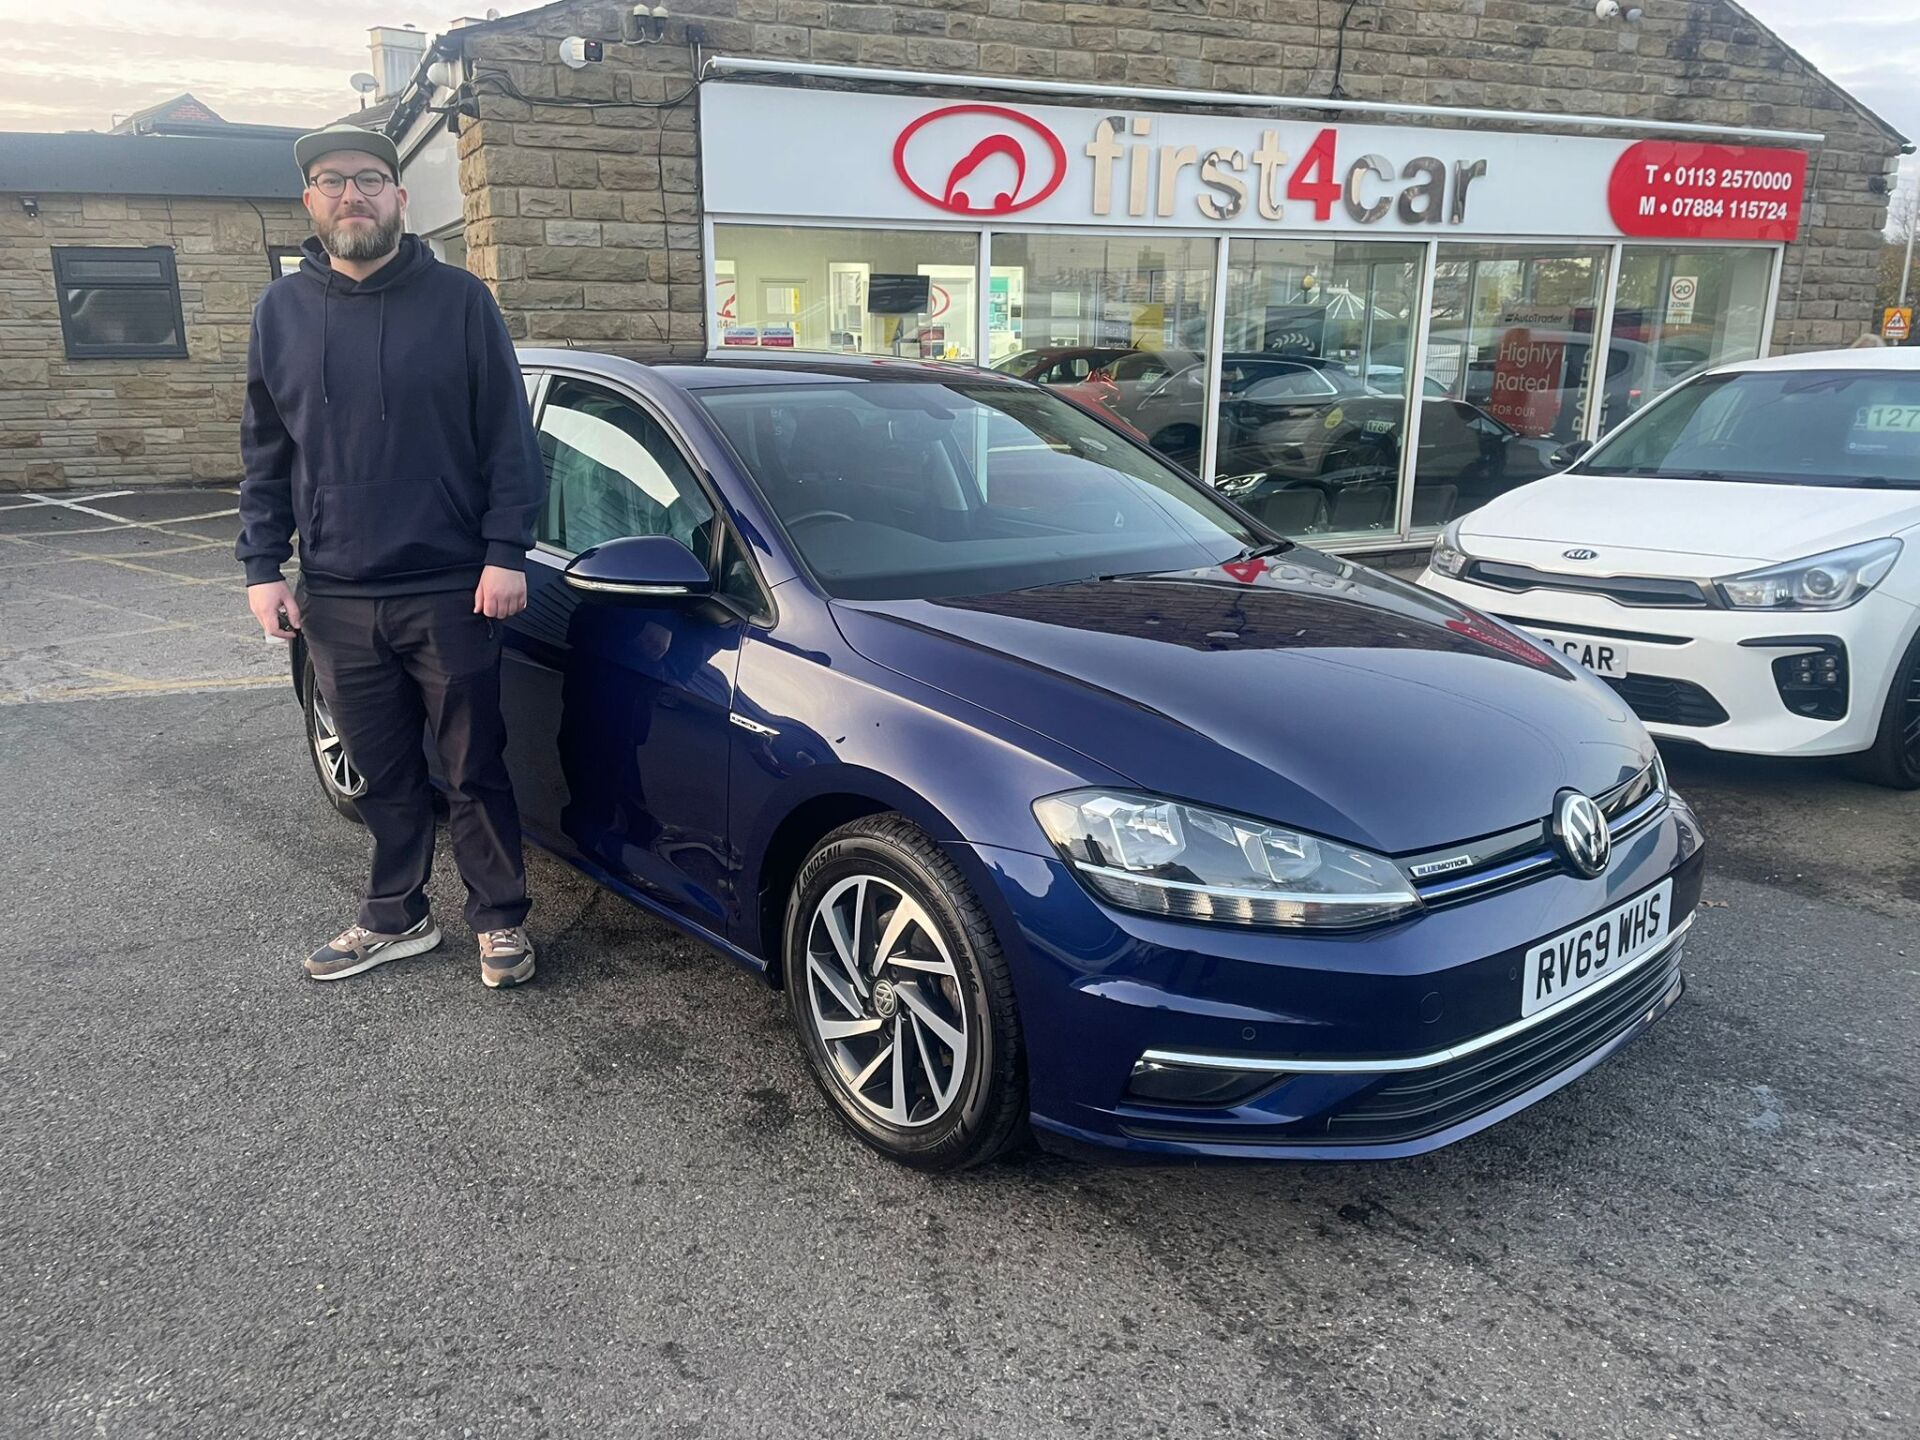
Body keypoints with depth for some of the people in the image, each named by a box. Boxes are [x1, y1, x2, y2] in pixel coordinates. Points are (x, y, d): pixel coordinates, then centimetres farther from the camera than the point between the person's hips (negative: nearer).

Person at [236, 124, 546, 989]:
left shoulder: (458, 300, -1)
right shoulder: (282, 310, 9)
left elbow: (509, 439, -3)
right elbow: (265, 453, 12)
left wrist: (505, 552, -11)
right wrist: (262, 567, 4)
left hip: (450, 590, -3)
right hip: (337, 599, 4)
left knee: (475, 770, 5)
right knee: (384, 776, 14)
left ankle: (500, 920, 19)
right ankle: (394, 919, 29)